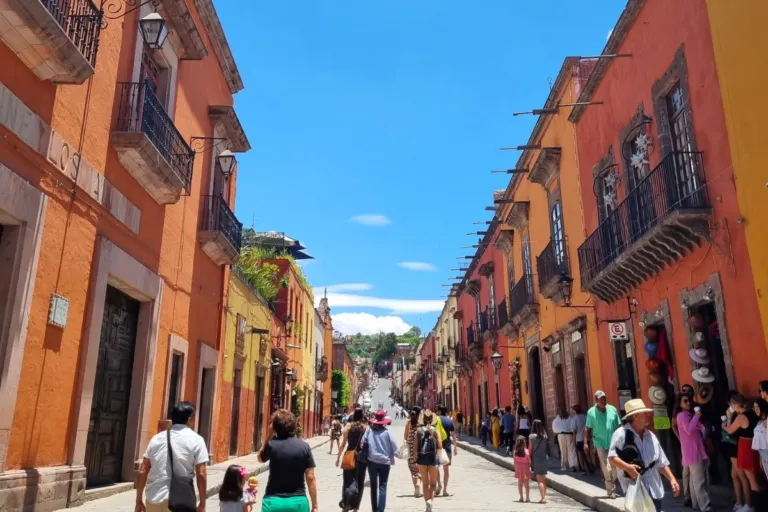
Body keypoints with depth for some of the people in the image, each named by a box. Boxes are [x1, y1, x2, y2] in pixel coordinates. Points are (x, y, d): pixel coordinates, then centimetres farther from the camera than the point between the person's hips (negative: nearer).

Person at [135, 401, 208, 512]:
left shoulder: (157, 438, 8)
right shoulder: (196, 440, -3)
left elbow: (142, 472, 7)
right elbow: (201, 474, -6)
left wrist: (139, 501, 14)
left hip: (154, 499, 4)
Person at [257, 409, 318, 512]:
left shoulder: (272, 445, -7)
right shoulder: (304, 446, -5)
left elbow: (260, 458, 16)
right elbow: (310, 478, -3)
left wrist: (269, 435, 7)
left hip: (274, 501, -1)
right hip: (298, 501, 1)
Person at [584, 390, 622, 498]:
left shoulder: (612, 409, 1)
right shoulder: (591, 412, -5)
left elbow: (619, 426, 8)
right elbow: (587, 429, -1)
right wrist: (586, 443, -5)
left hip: (613, 443, 3)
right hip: (600, 443, -3)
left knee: (615, 467, 8)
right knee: (607, 469, -6)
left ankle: (611, 488, 28)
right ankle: (611, 490, 5)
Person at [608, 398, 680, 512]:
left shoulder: (651, 436, 13)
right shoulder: (621, 433, -8)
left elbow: (661, 463, 18)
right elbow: (611, 458, -10)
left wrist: (672, 479, 7)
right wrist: (627, 467, -25)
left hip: (654, 489, 6)